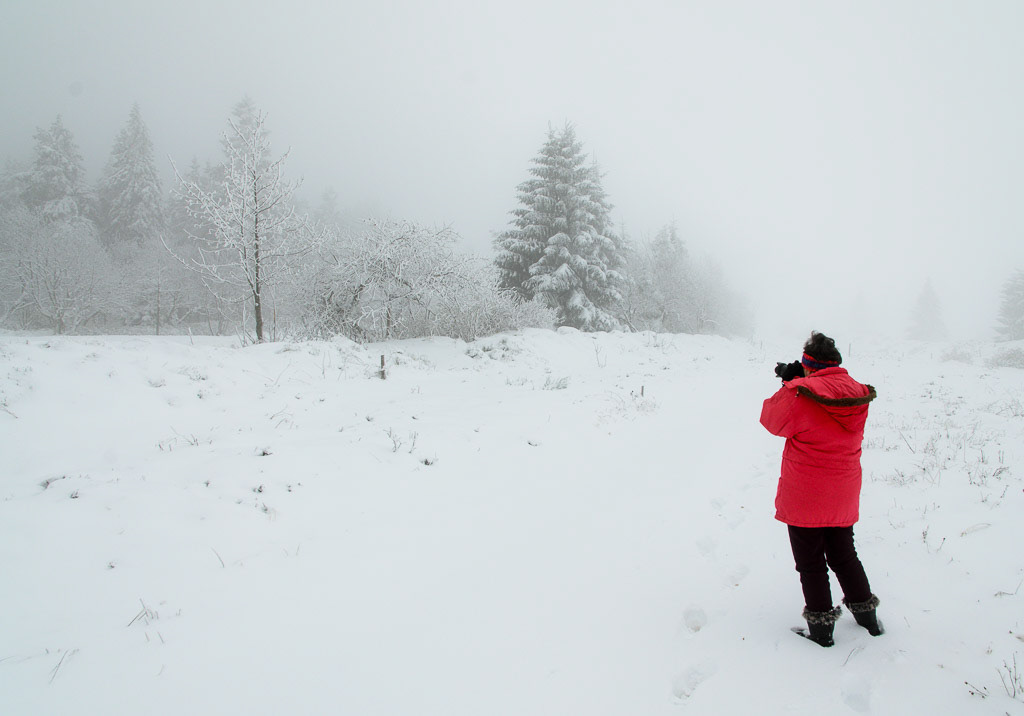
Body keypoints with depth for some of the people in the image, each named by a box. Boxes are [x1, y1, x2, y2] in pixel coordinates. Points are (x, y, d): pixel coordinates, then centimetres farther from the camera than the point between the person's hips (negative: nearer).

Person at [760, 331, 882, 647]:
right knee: (844, 555, 24)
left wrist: (790, 383, 5)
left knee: (810, 562, 9)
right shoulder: (857, 394, -3)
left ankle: (821, 626, 16)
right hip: (843, 496, 6)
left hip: (804, 497, -5)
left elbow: (772, 419, -5)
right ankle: (866, 613, 36)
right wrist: (799, 382, 6)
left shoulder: (799, 394, -21)